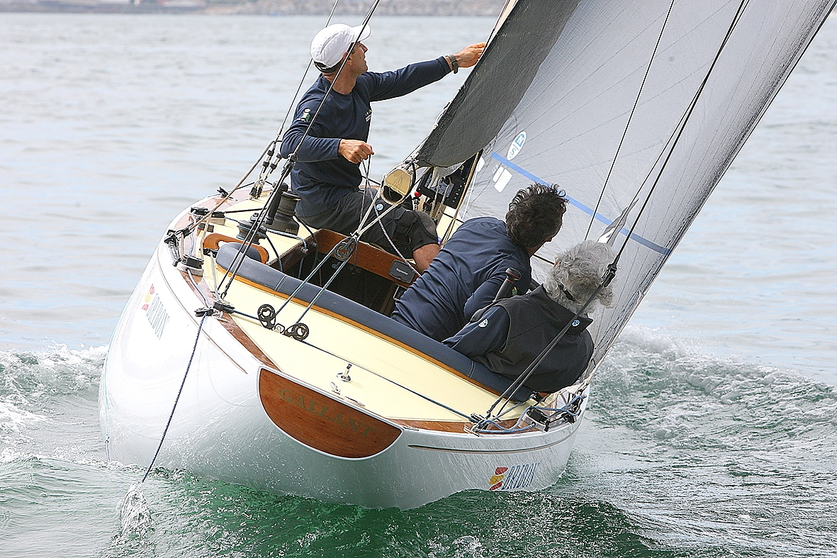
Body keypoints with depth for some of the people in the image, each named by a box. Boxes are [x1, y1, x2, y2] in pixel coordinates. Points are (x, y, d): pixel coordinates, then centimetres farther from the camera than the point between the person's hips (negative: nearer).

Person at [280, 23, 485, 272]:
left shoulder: (360, 85, 4)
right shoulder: (317, 106, -24)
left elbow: (400, 81, 19)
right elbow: (290, 144, -39)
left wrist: (455, 61, 23)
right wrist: (341, 146, -52)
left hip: (348, 193, 11)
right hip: (324, 207, -11)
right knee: (418, 223, -15)